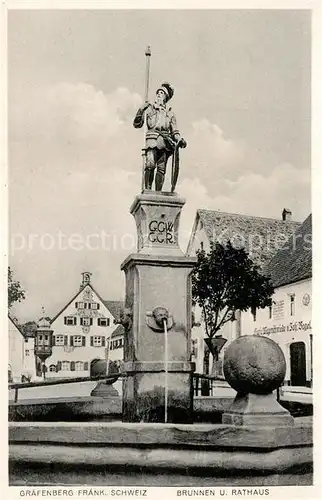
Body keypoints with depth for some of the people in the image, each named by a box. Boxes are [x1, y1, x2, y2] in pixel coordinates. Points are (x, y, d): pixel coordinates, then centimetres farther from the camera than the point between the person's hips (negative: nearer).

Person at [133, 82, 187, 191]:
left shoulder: (170, 113, 25)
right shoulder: (149, 108, 20)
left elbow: (174, 131, 21)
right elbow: (137, 125, 13)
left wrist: (180, 140, 2)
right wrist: (140, 111, -1)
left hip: (165, 142, 2)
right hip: (152, 140, -2)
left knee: (161, 168, -8)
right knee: (150, 165, -22)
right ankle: (147, 189, -20)